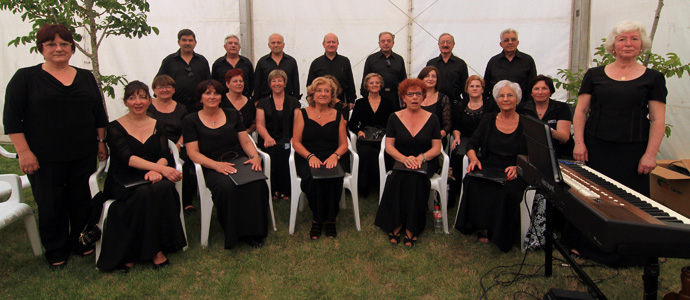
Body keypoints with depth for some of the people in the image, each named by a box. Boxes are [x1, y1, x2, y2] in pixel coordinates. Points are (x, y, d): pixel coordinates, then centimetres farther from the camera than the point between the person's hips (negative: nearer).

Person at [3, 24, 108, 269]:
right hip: (45, 157, -3)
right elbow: (11, 117, -5)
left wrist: (101, 141, 10)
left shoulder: (86, 77, 10)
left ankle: (81, 242, 30)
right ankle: (56, 253, 24)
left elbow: (99, 113, 15)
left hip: (84, 155, 3)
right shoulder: (25, 78, -1)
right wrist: (23, 151, -11)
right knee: (50, 205, 5)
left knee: (82, 201, 9)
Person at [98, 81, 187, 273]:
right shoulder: (115, 128, 5)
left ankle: (156, 248, -21)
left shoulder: (158, 126, 15)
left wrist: (155, 171, -23)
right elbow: (128, 158, -12)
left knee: (165, 188, -33)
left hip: (152, 179, 2)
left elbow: (165, 156, 2)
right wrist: (161, 168, -26)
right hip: (123, 183, -2)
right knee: (144, 194, -36)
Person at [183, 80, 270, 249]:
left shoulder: (232, 115, 19)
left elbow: (246, 142, 15)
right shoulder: (191, 121, 9)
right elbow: (193, 153, -1)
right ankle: (234, 234, -18)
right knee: (227, 187, -37)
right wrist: (217, 165, -18)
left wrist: (255, 156, -8)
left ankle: (254, 232, -16)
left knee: (258, 183, -31)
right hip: (212, 168, -2)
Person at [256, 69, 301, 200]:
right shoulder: (263, 103, 16)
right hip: (270, 139, 0)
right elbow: (260, 124, 5)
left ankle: (285, 190, -21)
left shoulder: (294, 102, 16)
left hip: (287, 139, 0)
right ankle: (273, 190, -20)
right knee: (275, 150, -34)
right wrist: (267, 137, -17)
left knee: (284, 150, -35)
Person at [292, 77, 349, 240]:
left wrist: (335, 156, -13)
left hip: (333, 158, 1)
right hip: (307, 158, -1)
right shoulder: (303, 114, 8)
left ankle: (330, 219, -12)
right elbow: (296, 142, 2)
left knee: (333, 178, -32)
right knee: (313, 178, -34)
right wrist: (310, 156, -15)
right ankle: (317, 219, -11)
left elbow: (343, 144, 9)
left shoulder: (338, 116, 13)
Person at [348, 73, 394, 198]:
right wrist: (358, 131, -7)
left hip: (382, 140, 0)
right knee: (366, 152, -36)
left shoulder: (387, 104, 17)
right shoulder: (360, 103, 16)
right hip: (365, 140, 0)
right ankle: (364, 187, -19)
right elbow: (352, 124, 13)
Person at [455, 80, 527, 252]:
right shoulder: (488, 120, 14)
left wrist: (516, 167, -19)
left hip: (511, 173, -2)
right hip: (487, 169, 2)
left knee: (509, 191, -35)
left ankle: (499, 235, -13)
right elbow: (472, 145, 11)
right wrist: (474, 158, -11)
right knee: (472, 182, -32)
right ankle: (481, 226, -15)